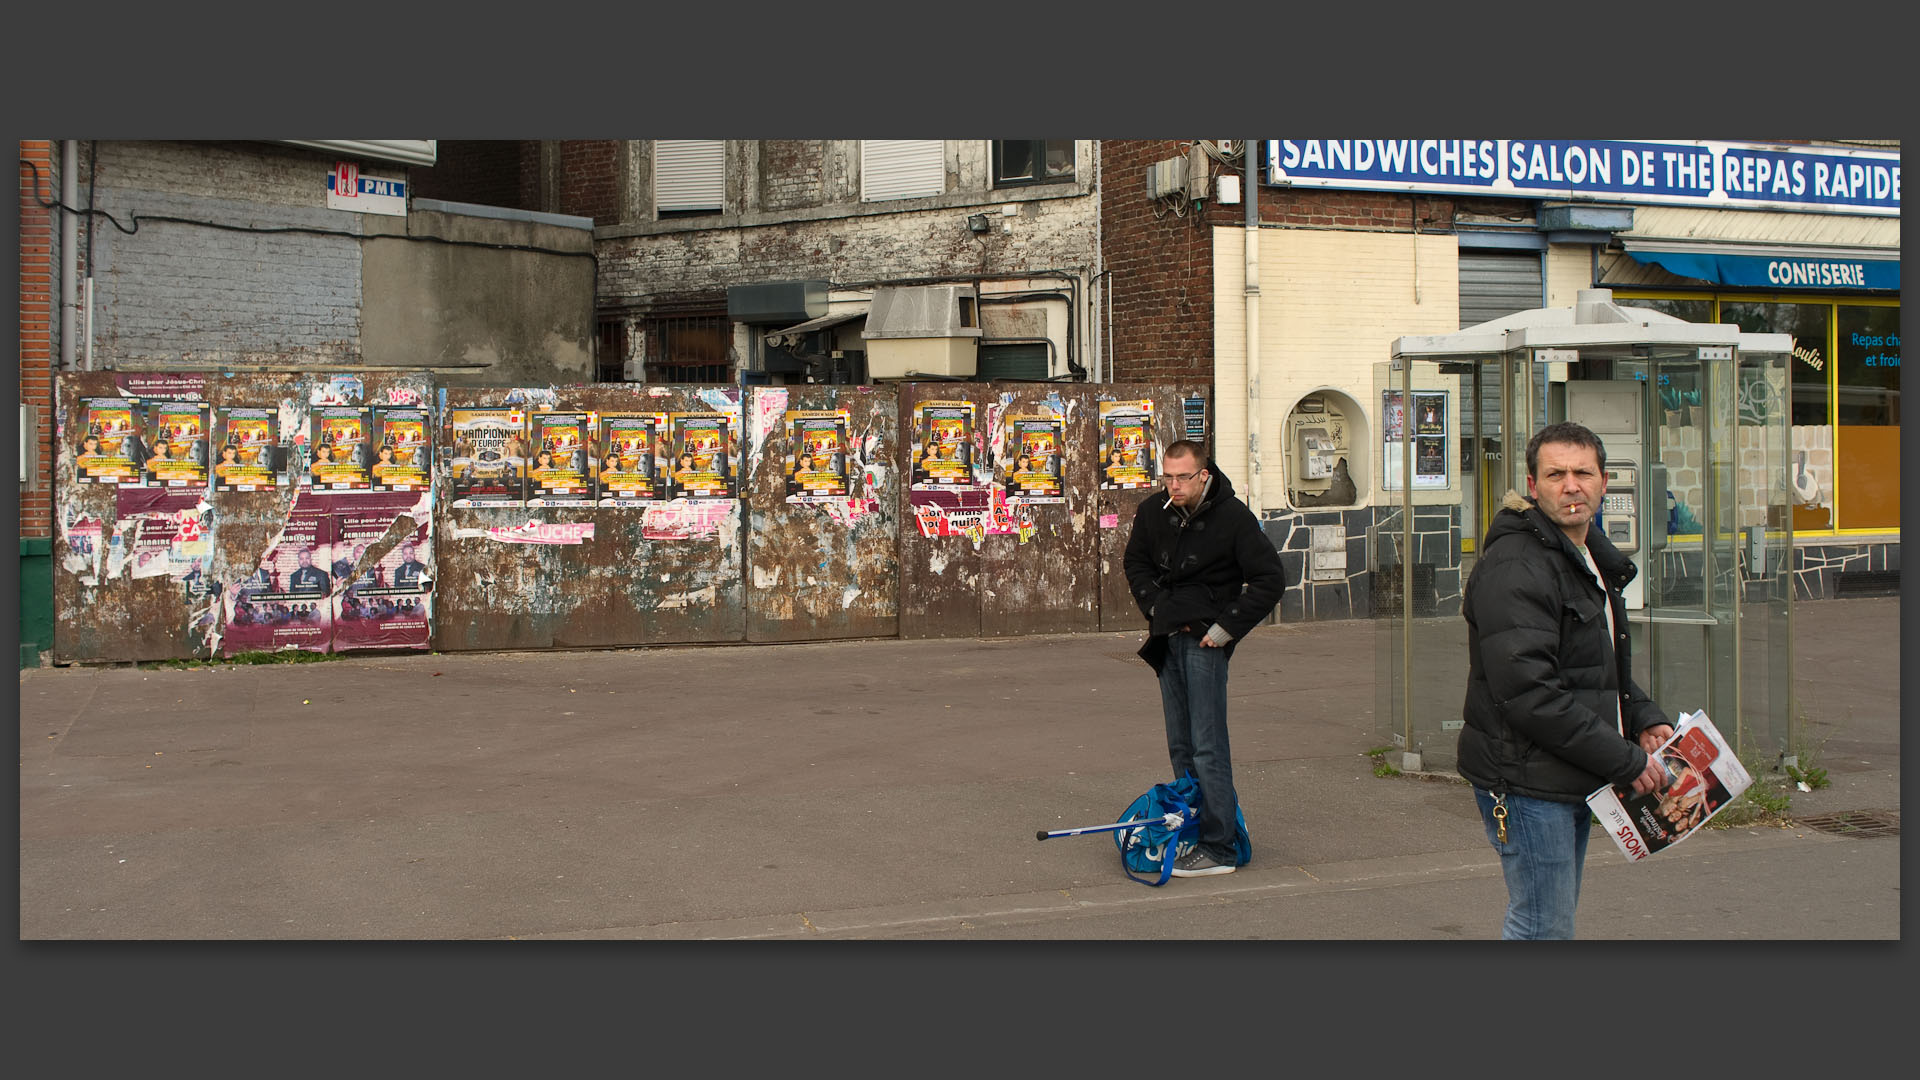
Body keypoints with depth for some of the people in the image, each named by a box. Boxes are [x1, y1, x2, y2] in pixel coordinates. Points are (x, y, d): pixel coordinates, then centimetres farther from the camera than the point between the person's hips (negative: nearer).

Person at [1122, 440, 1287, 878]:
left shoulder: (1232, 517, -11)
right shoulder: (1153, 511, 4)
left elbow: (1271, 579, -9)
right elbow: (1136, 562, 22)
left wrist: (1225, 628, -12)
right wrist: (1156, 609, 8)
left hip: (1204, 640, -6)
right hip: (1169, 639, 6)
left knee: (1207, 747, -9)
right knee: (1181, 747, 11)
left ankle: (1219, 849, -6)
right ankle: (1192, 830, 20)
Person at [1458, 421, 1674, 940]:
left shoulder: (1594, 558, 14)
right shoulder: (1515, 566, -20)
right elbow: (1529, 694, -26)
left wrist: (1643, 718, 7)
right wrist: (1626, 761, -20)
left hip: (1575, 778, 10)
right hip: (1527, 782, -10)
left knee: (1551, 919, 19)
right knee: (1544, 928, -4)